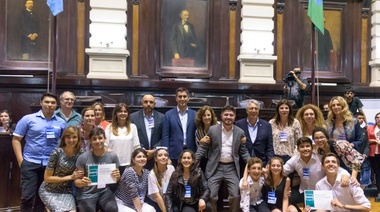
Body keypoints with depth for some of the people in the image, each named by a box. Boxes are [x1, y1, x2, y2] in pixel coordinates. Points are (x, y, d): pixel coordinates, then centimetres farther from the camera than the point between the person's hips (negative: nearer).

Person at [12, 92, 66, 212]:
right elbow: (16, 139, 1)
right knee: (27, 197, -4)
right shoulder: (28, 119, -1)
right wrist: (20, 160, -6)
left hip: (51, 164, 2)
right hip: (30, 163, -2)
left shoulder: (61, 123, 5)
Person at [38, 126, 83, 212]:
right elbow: (47, 178, -12)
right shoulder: (57, 152, -15)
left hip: (66, 191, 4)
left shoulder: (79, 155, -4)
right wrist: (70, 177, -15)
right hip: (49, 191, -3)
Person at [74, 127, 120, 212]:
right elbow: (76, 180, -2)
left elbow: (116, 179, 8)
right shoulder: (83, 157, -8)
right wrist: (81, 182, -24)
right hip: (86, 193, -1)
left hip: (104, 191, 1)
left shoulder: (112, 156, -3)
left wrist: (117, 176, -15)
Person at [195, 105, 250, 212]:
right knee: (211, 195, -2)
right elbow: (203, 148, 1)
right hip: (215, 167, -1)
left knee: (235, 195, -1)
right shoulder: (212, 129, -2)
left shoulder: (240, 132, 3)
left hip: (232, 168, 1)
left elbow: (243, 151, 8)